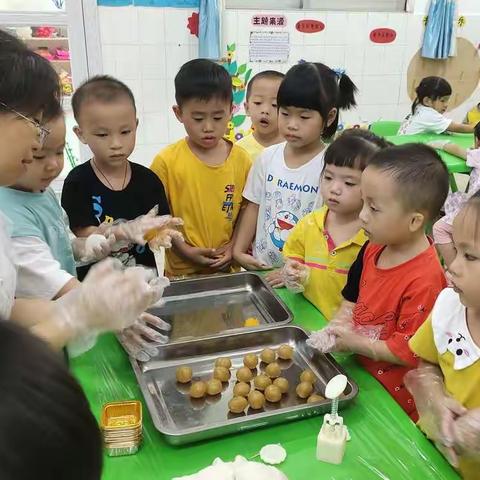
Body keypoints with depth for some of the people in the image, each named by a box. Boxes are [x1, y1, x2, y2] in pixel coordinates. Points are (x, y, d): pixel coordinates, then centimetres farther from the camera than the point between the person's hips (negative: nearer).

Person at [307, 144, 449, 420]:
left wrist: (354, 343, -16)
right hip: (359, 367, 7)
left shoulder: (425, 280, -27)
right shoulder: (374, 249, -2)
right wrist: (338, 326, -4)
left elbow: (408, 352, -23)